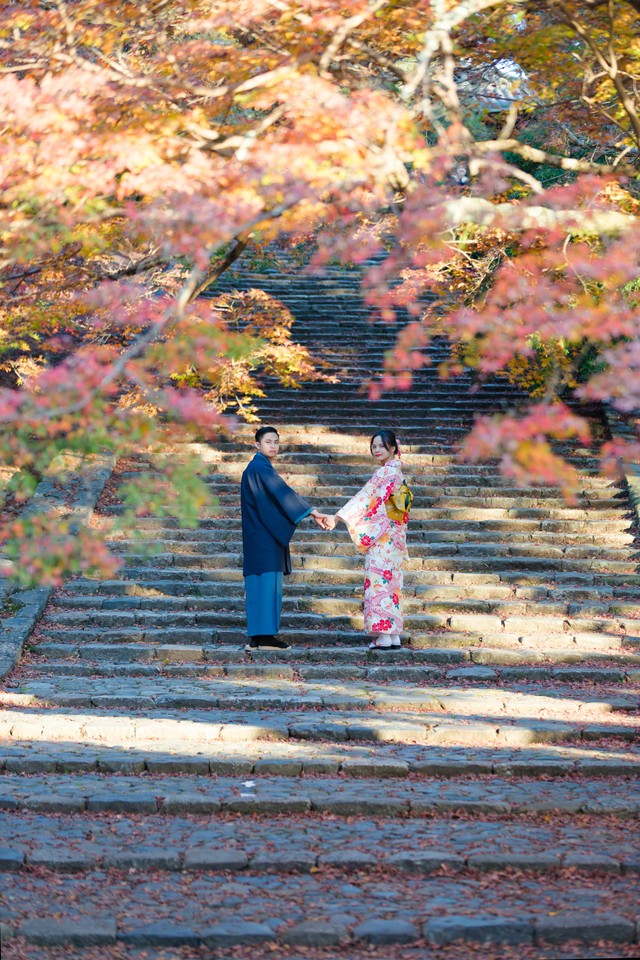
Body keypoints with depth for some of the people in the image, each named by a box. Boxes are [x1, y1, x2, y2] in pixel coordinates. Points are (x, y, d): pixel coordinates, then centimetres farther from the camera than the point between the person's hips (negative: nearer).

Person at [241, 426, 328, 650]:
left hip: (263, 535, 10)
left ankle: (258, 637, 7)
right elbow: (282, 493, -21)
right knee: (266, 580, -11)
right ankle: (264, 635, -12)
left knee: (263, 582, 8)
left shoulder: (258, 468, 20)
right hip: (263, 537, -10)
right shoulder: (260, 468, -11)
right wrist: (312, 513, -25)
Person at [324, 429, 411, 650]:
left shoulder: (386, 472, -12)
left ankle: (384, 637, -11)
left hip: (382, 538, -9)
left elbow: (364, 498, -17)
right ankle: (394, 636, 10)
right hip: (393, 536, 9)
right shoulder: (396, 471, 17)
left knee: (379, 582, -9)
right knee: (390, 583, 9)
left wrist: (337, 518, -17)